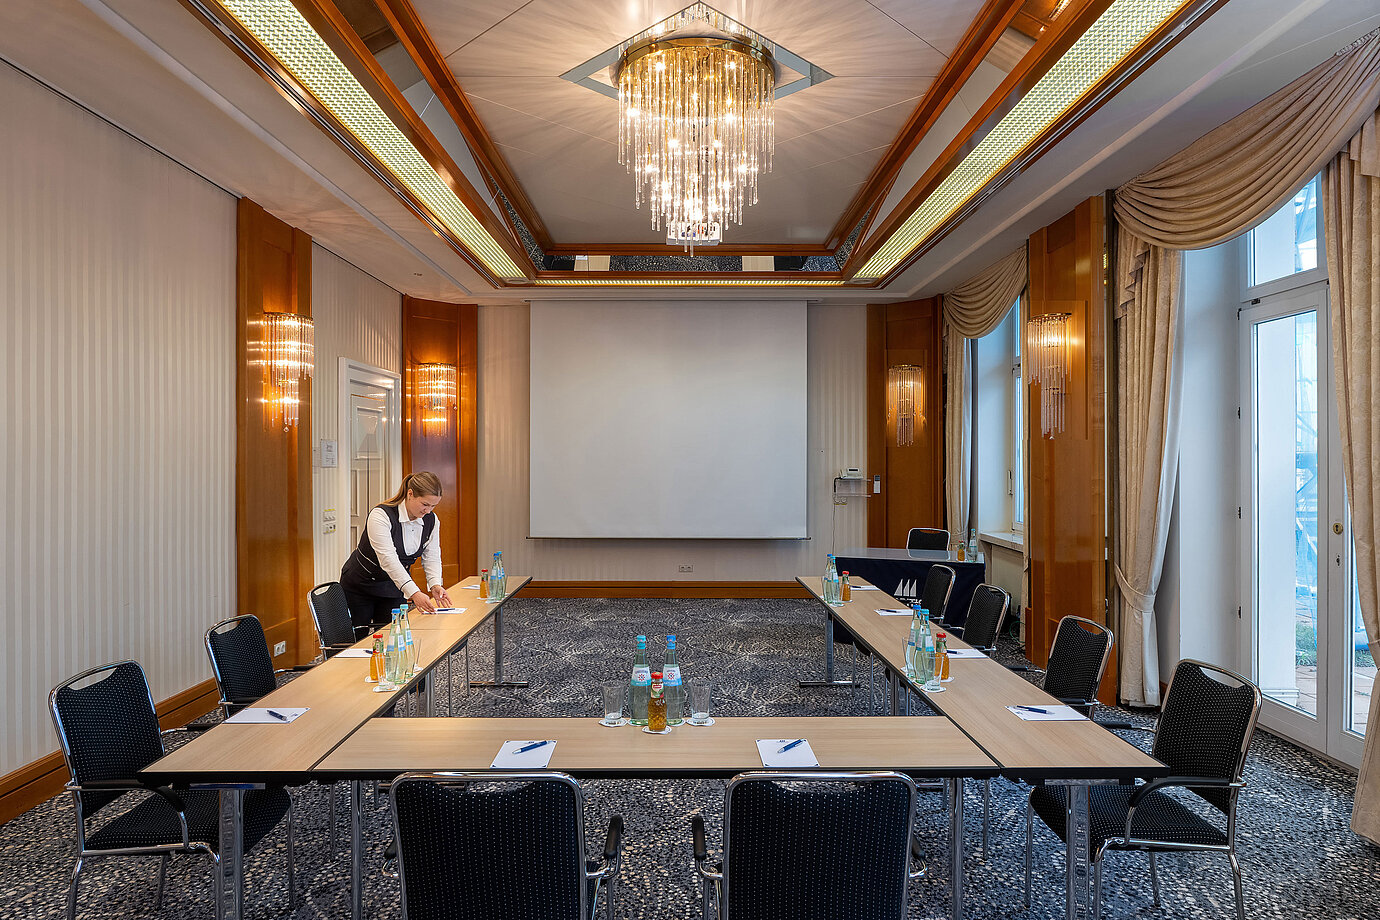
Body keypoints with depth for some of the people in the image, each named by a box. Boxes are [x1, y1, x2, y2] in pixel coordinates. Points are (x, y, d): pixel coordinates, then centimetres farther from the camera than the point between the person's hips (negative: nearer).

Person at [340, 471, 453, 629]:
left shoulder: (431, 520, -9)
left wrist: (435, 585, -24)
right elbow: (388, 559, -37)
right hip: (360, 585, -4)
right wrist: (414, 593, -45)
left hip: (394, 589, 5)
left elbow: (431, 557, -4)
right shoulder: (381, 515, -28)